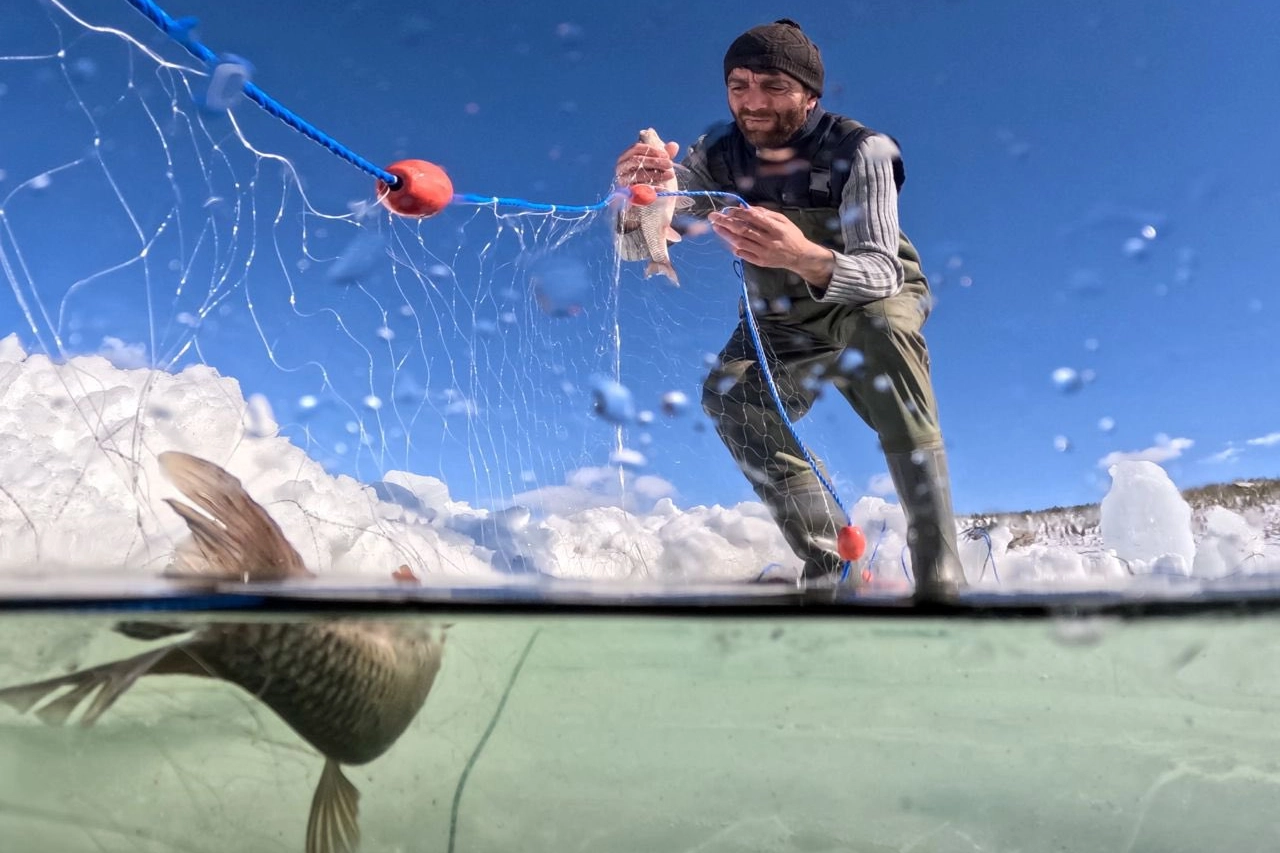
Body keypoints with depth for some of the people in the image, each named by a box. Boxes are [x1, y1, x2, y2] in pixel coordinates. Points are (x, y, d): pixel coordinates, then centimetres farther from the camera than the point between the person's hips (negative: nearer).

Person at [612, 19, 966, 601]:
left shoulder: (859, 152, -22)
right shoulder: (717, 156, -13)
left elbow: (880, 273, -34)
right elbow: (635, 247, -18)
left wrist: (806, 257, -56)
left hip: (875, 301, -3)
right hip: (781, 323, 3)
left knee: (881, 324, -37)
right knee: (727, 392, -25)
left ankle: (939, 577, -35)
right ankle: (831, 563, -15)